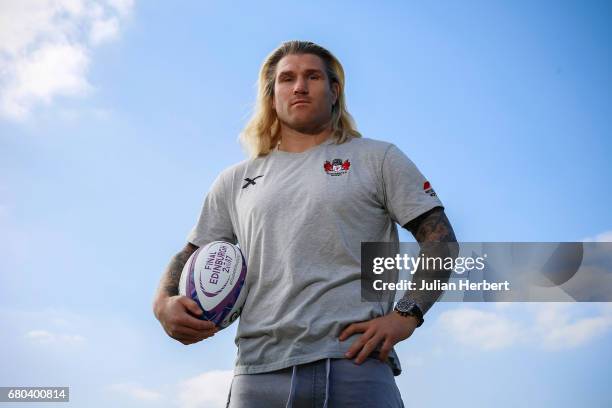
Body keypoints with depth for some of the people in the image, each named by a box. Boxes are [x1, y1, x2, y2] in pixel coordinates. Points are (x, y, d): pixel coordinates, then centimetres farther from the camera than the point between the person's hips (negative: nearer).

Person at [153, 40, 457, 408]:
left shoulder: (378, 158, 12)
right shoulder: (235, 181, 21)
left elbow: (440, 239, 5)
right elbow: (192, 256, 21)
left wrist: (406, 315, -9)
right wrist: (165, 302, 0)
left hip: (357, 365, -2)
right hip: (259, 373, 3)